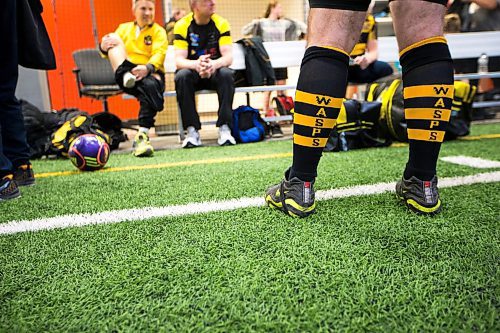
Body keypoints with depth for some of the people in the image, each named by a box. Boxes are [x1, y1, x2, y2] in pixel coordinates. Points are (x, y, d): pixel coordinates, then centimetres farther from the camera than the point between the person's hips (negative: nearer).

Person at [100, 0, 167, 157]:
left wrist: (147, 68, -27)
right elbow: (110, 45, 15)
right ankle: (126, 78, -37)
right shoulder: (124, 28, 23)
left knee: (150, 85, -39)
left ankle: (142, 136, -45)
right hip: (125, 70, 3)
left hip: (150, 72, -3)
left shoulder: (159, 31, 12)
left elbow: (159, 54, -5)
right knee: (113, 37, -13)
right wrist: (103, 46, -12)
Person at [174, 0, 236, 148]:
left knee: (226, 74, -31)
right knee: (181, 76, -32)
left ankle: (224, 128, -30)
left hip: (215, 72, 0)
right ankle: (192, 130, -28)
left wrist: (214, 64, -37)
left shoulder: (221, 23, -5)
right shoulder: (182, 25, -8)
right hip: (193, 71, 0)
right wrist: (196, 64, -38)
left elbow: (228, 57, -14)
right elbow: (179, 60, -16)